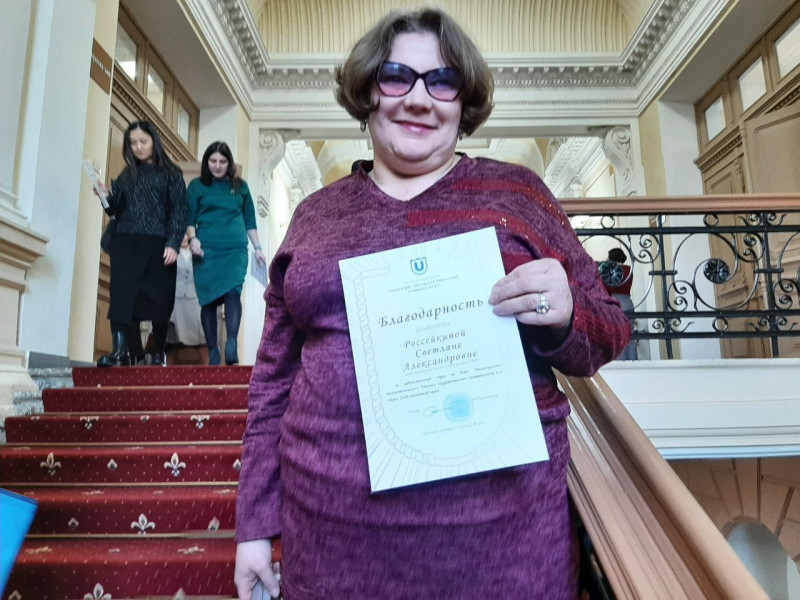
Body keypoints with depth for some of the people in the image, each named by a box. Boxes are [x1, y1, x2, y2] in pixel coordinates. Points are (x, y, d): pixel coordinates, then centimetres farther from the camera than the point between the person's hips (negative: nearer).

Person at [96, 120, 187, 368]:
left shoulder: (170, 173, 7)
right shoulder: (127, 175, 18)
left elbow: (179, 210, -2)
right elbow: (117, 210, 19)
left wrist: (173, 243, -13)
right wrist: (106, 197, -3)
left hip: (158, 245, -3)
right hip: (126, 243, 3)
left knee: (159, 298, 1)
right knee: (122, 294, -12)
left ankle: (159, 353, 13)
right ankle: (120, 351, -16)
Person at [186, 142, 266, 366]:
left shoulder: (240, 186, 14)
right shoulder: (197, 185, 10)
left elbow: (249, 220, 17)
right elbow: (189, 218, 8)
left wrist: (257, 248, 13)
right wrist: (192, 238, -11)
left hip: (235, 250, 0)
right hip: (206, 251, 0)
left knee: (233, 292, -21)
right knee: (208, 300, 1)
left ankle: (232, 345, -26)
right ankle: (213, 352, 8)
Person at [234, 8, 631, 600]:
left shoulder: (516, 191, 2)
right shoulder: (317, 213, 6)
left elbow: (605, 335, 5)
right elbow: (275, 376, 9)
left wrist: (562, 317, -18)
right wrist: (255, 523, 8)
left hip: (500, 523, -1)